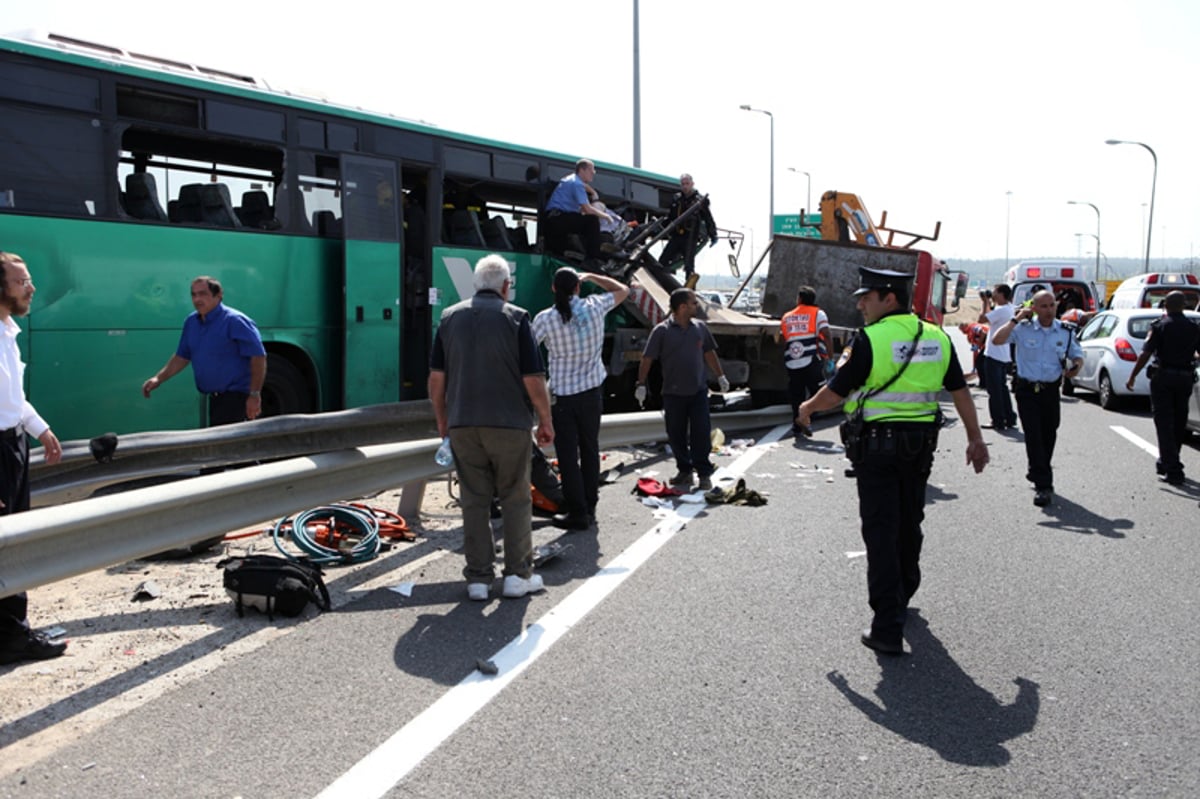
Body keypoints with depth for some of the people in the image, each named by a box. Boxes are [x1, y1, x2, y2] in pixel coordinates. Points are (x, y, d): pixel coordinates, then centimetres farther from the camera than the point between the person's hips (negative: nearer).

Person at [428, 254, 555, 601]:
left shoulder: (450, 317, 5)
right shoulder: (516, 318, -6)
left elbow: (436, 376, 5)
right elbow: (533, 379, -10)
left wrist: (442, 418, 17)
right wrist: (545, 420, 1)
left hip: (463, 425, 3)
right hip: (509, 423, -3)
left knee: (474, 501, 9)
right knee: (515, 498, 9)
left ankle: (478, 578, 11)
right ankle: (518, 574, 11)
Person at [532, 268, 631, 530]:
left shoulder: (545, 319, -11)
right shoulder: (595, 307, -4)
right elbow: (622, 290, 13)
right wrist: (590, 276, 19)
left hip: (562, 396, -3)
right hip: (592, 392, 3)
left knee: (568, 456, 2)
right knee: (590, 450, 14)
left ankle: (577, 513, 3)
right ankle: (590, 508, 21)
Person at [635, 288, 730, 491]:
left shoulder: (699, 327, 4)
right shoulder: (661, 331, -9)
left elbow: (709, 353, 15)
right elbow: (647, 359, -6)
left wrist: (720, 376, 17)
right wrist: (641, 384, -8)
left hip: (698, 390, 2)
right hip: (673, 393, -2)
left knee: (701, 432, -2)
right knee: (676, 434, 7)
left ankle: (704, 473, 8)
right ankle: (685, 471, 23)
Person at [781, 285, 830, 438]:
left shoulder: (786, 317, 18)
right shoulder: (818, 314, 6)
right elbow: (826, 335, -6)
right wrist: (830, 357, -2)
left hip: (792, 363, 4)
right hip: (812, 361, -4)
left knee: (796, 395, 12)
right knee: (817, 393, 2)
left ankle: (797, 427, 12)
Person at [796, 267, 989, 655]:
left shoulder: (869, 339, -14)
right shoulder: (937, 337, 5)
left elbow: (836, 392, -10)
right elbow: (960, 391, 9)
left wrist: (808, 408, 9)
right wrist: (975, 439, 17)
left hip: (877, 444, -6)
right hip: (921, 443, 6)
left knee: (881, 532, -3)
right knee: (909, 525, 21)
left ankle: (888, 628, -5)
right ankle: (901, 598, 40)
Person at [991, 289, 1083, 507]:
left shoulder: (1065, 331, 5)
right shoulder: (1023, 329, -6)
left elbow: (1077, 354, 16)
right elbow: (997, 339, -19)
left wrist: (1076, 365, -6)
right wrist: (1016, 319, -17)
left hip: (1051, 390, 4)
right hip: (1027, 390, -4)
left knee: (1048, 436, 14)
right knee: (1034, 437, -9)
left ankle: (1037, 474, 36)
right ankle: (1043, 485, -8)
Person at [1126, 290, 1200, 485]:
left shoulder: (1160, 326, -7)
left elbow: (1145, 354, -14)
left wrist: (1132, 376, -8)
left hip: (1163, 376, -4)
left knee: (1165, 424, -3)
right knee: (1179, 424, 17)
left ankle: (1173, 470, -10)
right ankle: (1167, 463, 30)